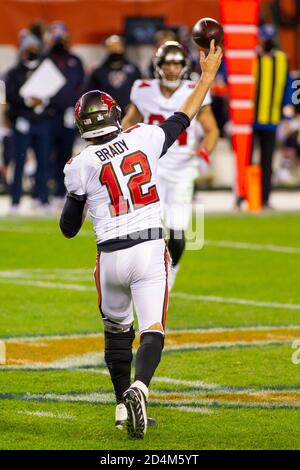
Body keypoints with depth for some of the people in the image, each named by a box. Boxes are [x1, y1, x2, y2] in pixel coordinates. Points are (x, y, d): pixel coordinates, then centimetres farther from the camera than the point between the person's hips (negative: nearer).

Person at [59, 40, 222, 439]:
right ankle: (139, 388, -30)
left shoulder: (80, 166, -4)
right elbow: (183, 117, 16)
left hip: (111, 257, 0)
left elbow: (69, 229, 4)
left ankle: (124, 403, 25)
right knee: (153, 329, -4)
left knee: (116, 329, 21)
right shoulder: (144, 139, -1)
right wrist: (207, 76, 28)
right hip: (150, 251, 0)